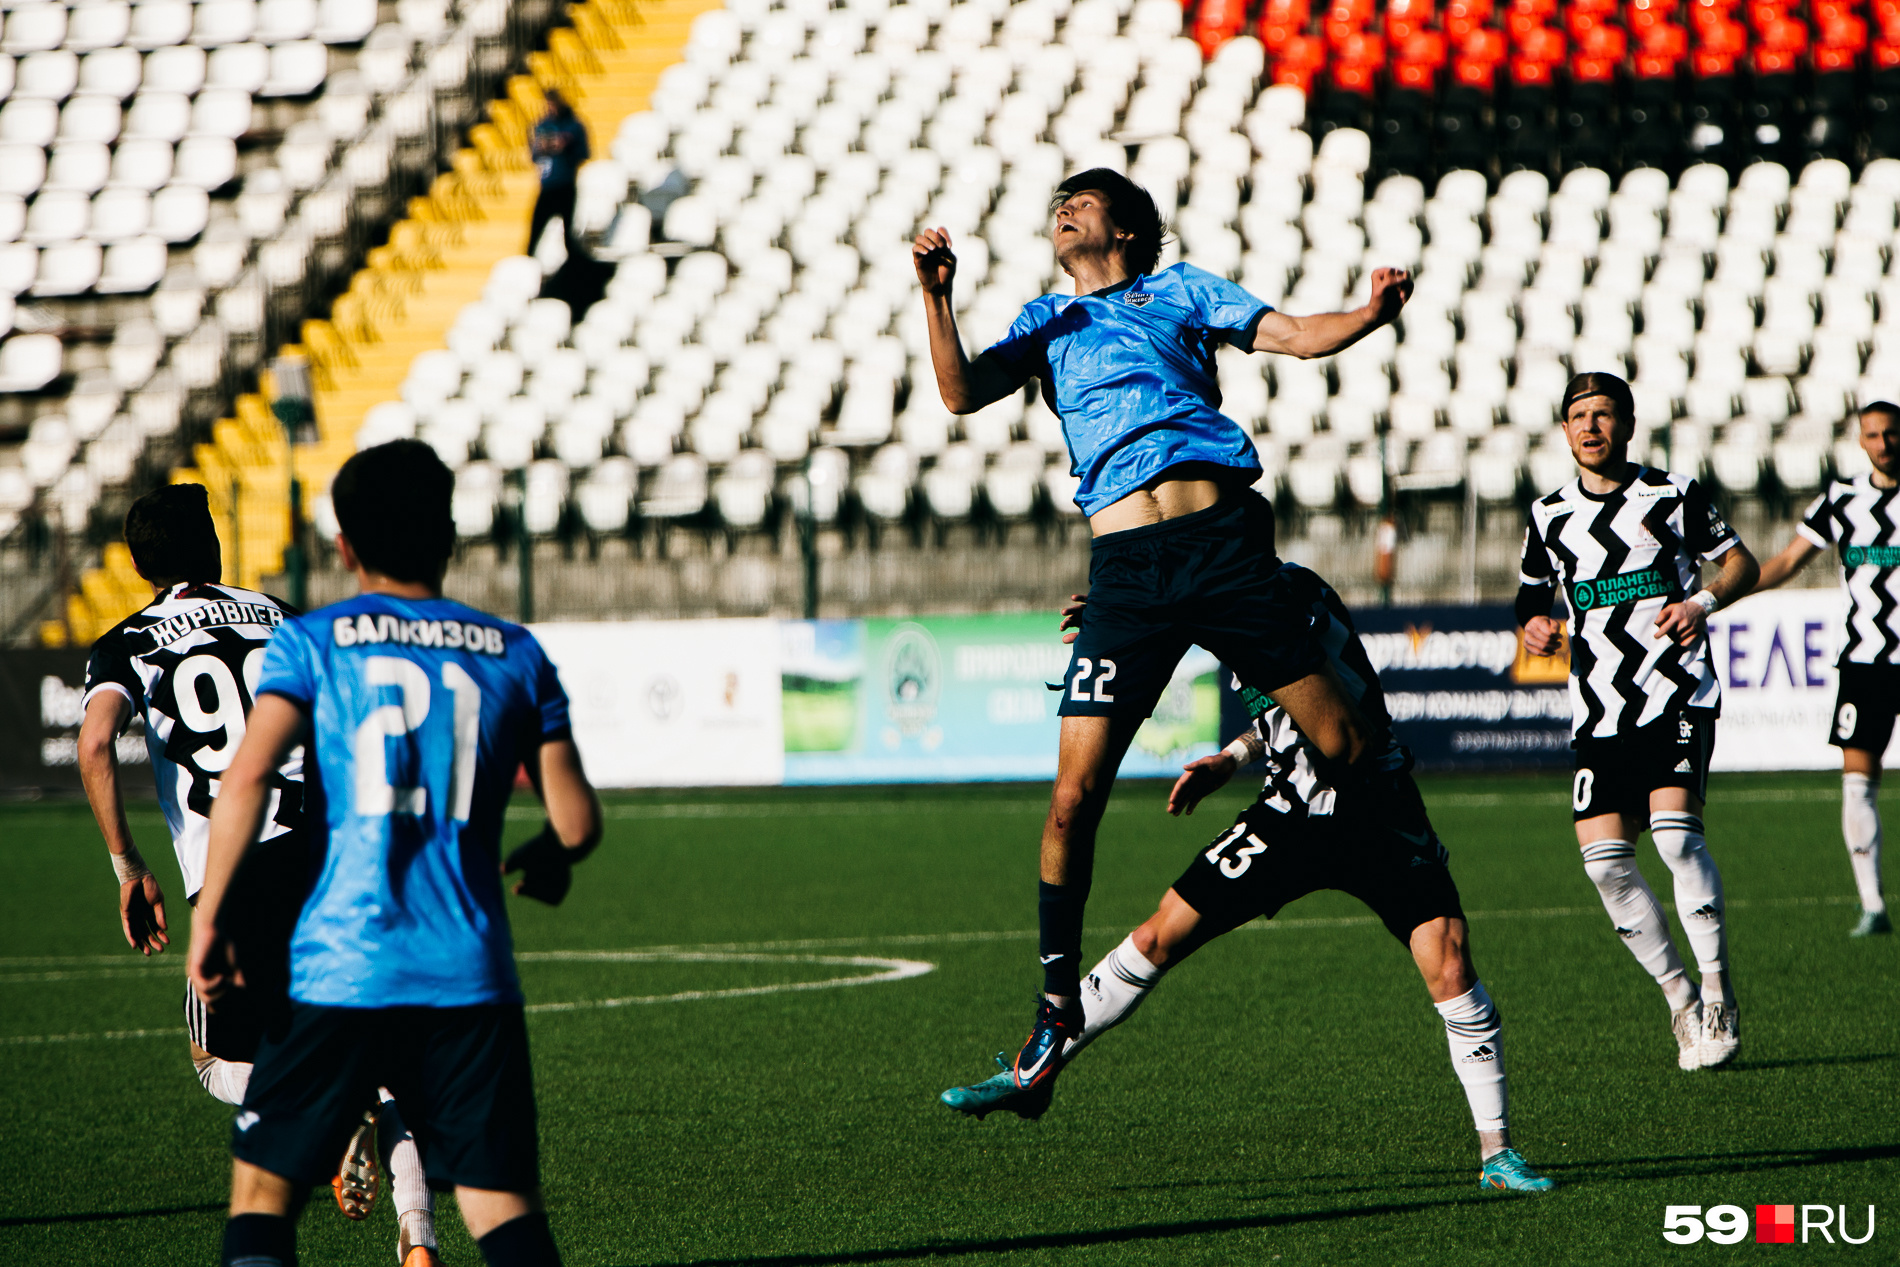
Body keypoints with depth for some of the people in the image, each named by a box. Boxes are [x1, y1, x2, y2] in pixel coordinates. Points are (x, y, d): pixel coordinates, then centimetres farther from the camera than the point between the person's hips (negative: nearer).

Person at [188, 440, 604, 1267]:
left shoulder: (310, 642, 4)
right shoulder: (515, 654, 11)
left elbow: (248, 775, -10)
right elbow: (578, 820, 9)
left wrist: (208, 917, -5)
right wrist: (543, 863, 31)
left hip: (338, 971, -1)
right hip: (470, 976, 2)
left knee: (264, 1189, 10)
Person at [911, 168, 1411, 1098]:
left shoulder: (1178, 290, 20)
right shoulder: (1048, 321, 24)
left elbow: (1296, 336, 10)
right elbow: (963, 393, 9)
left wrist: (1371, 314, -9)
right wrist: (938, 297, -5)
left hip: (1224, 540, -1)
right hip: (1126, 565, 1)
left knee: (1347, 749, -6)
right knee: (1076, 795, -7)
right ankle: (1058, 1001, 6)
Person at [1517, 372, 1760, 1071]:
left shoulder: (1674, 495, 2)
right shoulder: (1549, 516, 11)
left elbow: (1740, 562, 9)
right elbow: (1532, 598, 23)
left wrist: (1703, 601, -10)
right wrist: (1535, 627, -1)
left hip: (1679, 697, -3)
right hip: (1599, 715, 3)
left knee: (1674, 827, -23)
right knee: (1604, 858, -9)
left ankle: (1718, 984, -11)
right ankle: (1679, 995, 7)